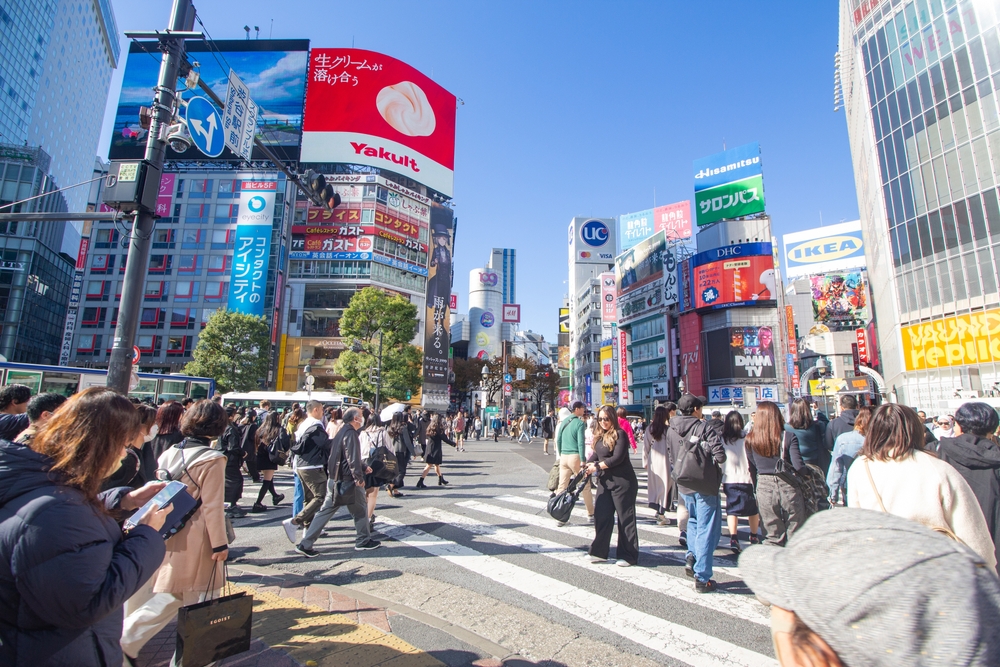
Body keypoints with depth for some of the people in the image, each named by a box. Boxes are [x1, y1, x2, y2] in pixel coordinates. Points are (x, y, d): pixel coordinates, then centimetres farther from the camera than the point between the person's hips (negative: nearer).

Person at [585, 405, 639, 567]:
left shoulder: (619, 434, -13)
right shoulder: (599, 435, 10)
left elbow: (617, 458, -19)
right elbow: (596, 455, 13)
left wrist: (597, 466, -13)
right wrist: (588, 465, -6)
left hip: (623, 481, -7)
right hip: (605, 481, 7)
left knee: (625, 518, 4)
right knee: (601, 516, 6)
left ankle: (629, 556, 15)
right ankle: (600, 552, 17)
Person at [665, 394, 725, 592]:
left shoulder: (671, 430, 1)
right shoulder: (705, 429, -16)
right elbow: (720, 456, -22)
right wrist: (711, 459, -3)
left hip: (683, 486, 5)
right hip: (705, 486, -5)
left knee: (693, 521, 27)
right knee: (706, 530, 4)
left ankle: (691, 556, 12)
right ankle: (702, 578, 9)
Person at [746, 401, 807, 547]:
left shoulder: (750, 439, -2)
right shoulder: (788, 437, -9)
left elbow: (752, 469, 6)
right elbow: (798, 466, -12)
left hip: (764, 487, 2)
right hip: (788, 486, -1)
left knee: (772, 537, 11)